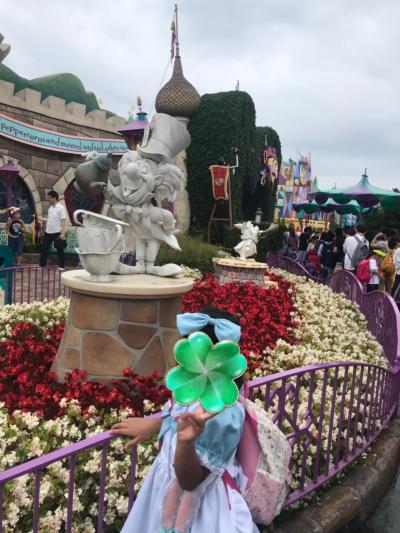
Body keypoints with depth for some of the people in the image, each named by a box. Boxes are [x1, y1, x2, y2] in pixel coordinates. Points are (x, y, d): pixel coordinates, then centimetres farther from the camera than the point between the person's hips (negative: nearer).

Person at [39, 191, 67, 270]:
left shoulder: (61, 208, -9)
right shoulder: (50, 207, 12)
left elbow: (63, 221, -14)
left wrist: (63, 233, -20)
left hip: (57, 232, -7)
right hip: (48, 232, 7)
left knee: (60, 250, 2)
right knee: (44, 248, 9)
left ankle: (61, 267, 11)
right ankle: (42, 265, 18)